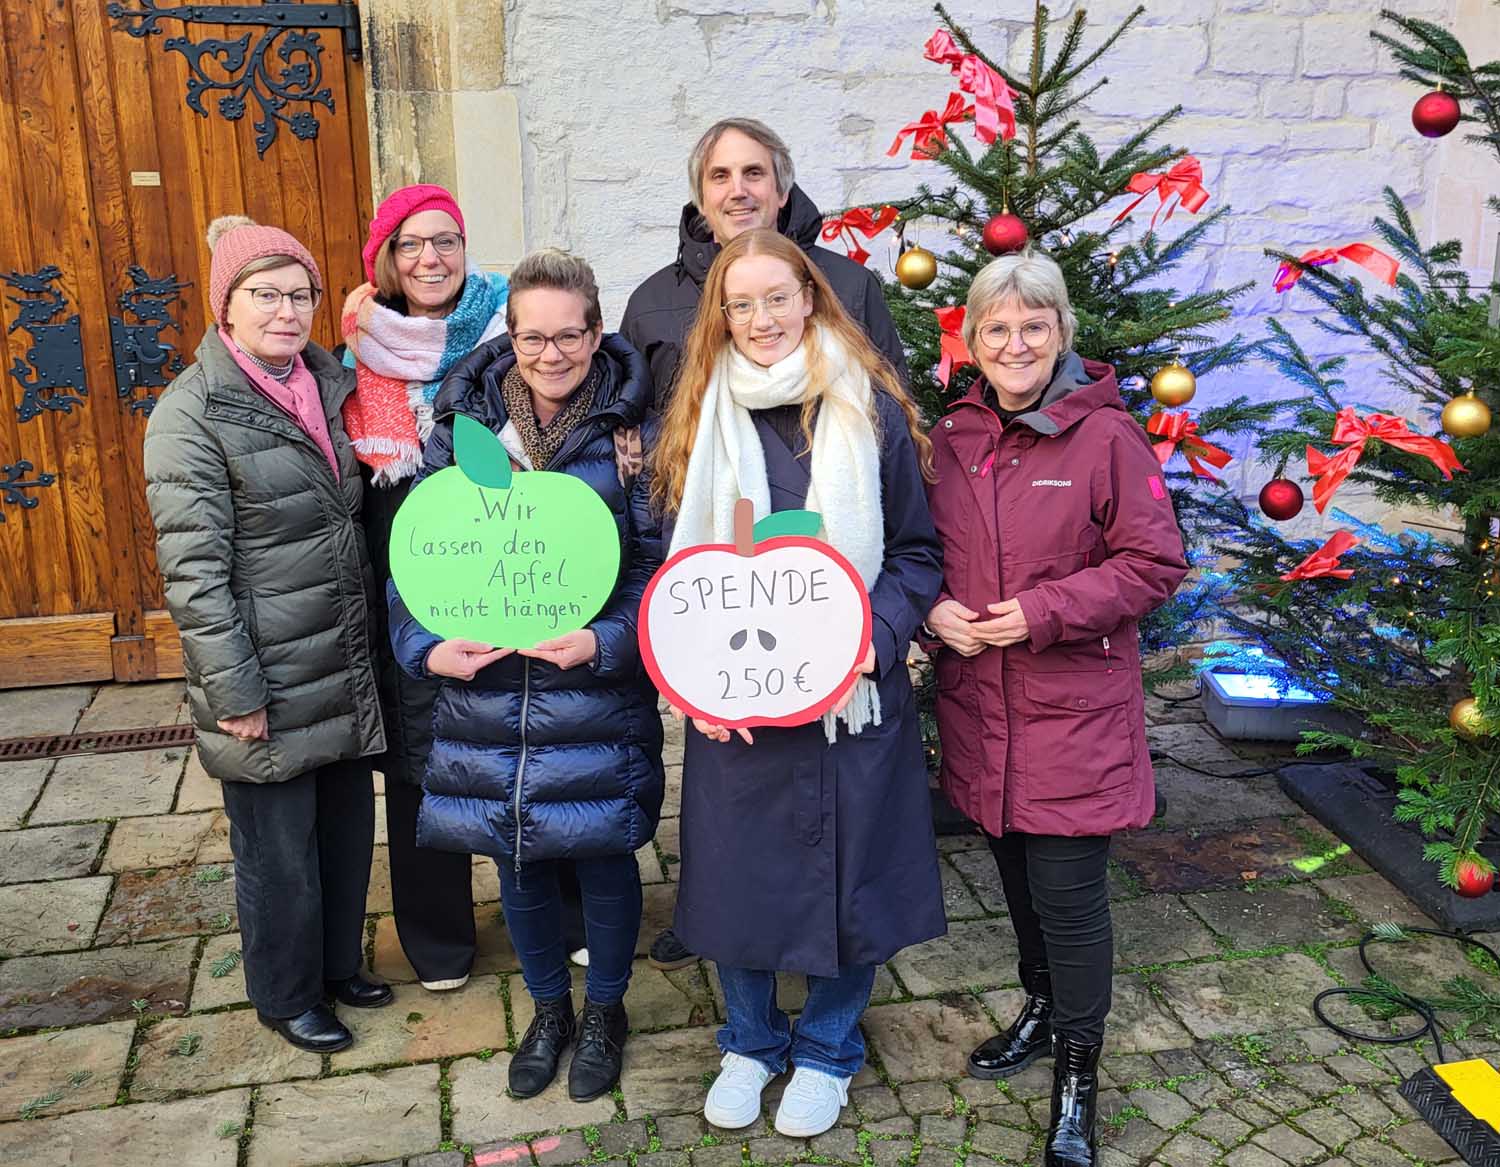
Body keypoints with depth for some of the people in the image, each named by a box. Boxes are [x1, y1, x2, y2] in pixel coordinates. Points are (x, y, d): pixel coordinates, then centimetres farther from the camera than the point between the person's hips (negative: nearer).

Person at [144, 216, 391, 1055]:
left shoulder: (330, 386, 6)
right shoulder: (193, 413, -14)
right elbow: (193, 571, -17)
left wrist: (378, 634, 13)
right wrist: (234, 692, -17)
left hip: (347, 667, 6)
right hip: (270, 678, -6)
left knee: (348, 825, 19)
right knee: (279, 847, 9)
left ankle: (340, 963, 41)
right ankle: (288, 995, 31)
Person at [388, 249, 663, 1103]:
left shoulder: (633, 432, -6)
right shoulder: (462, 425, 1)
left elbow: (663, 564, -7)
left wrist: (606, 642, -23)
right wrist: (427, 646, -12)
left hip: (600, 701, -2)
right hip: (486, 695, 3)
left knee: (604, 862, 12)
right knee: (519, 865, 17)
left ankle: (605, 1012, 39)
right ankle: (550, 1010, 42)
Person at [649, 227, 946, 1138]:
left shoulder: (872, 410, -3)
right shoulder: (701, 420, 3)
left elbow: (918, 551, 1)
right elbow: (678, 567, 6)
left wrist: (875, 634, -15)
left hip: (853, 692, -1)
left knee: (849, 871, 10)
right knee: (735, 871, 12)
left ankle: (828, 1048, 36)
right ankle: (751, 1041, 38)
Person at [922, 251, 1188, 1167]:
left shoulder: (1107, 436, -10)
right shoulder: (952, 438, 4)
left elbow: (1155, 565, -10)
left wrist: (1046, 612, -19)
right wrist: (934, 610, -7)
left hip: (1075, 711, -5)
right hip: (979, 703, 5)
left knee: (1068, 889, 0)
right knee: (1017, 872, 20)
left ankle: (1077, 1079, 19)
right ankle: (1042, 1010, 44)